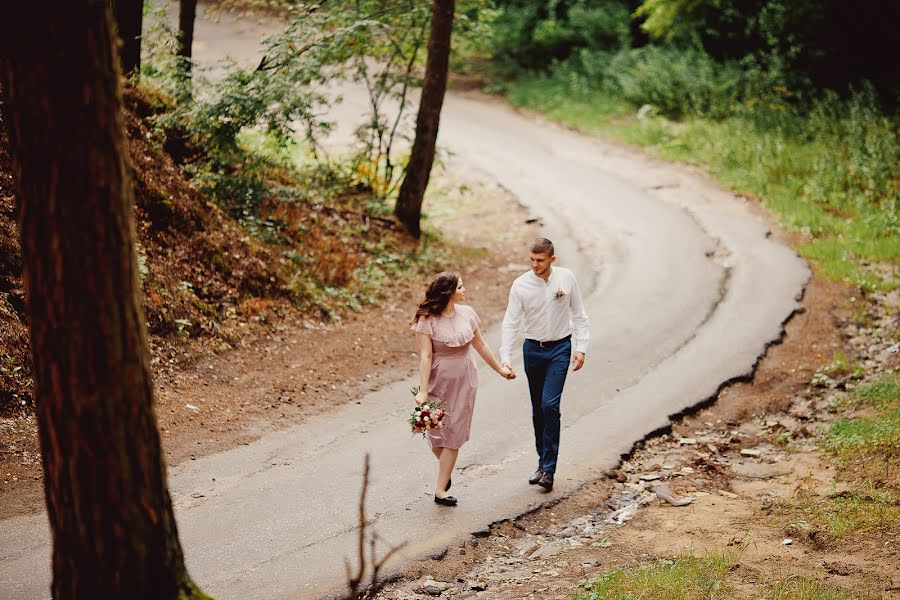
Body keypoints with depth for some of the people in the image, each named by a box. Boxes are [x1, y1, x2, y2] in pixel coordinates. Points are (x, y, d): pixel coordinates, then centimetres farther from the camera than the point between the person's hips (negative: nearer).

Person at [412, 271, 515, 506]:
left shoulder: (466, 313, 1)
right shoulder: (427, 319, -13)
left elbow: (480, 345, 13)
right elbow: (425, 356, -17)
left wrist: (499, 369, 20)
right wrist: (423, 391, -21)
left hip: (464, 381, 4)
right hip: (438, 382, -4)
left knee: (454, 434, 1)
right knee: (436, 432, 3)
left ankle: (441, 491, 4)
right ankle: (446, 468, 35)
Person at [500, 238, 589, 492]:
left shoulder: (567, 278, -6)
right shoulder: (521, 285, -7)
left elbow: (578, 315, 3)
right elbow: (510, 323, -7)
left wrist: (581, 348, -5)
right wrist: (505, 358, -16)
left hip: (560, 349, -2)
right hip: (533, 349, 2)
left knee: (550, 405, -15)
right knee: (537, 409, 9)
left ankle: (548, 469, -11)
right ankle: (543, 463, 22)